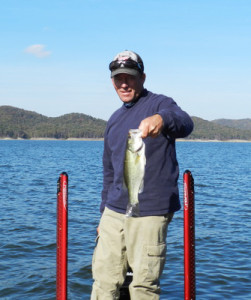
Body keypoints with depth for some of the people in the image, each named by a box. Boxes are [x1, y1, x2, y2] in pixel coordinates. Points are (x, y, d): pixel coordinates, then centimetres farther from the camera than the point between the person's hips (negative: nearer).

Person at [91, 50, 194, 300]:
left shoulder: (158, 104, -4)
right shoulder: (114, 120, 17)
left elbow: (185, 124, -27)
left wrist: (162, 119, -50)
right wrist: (104, 211, 21)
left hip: (149, 213, -6)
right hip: (114, 211, 7)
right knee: (104, 276, 7)